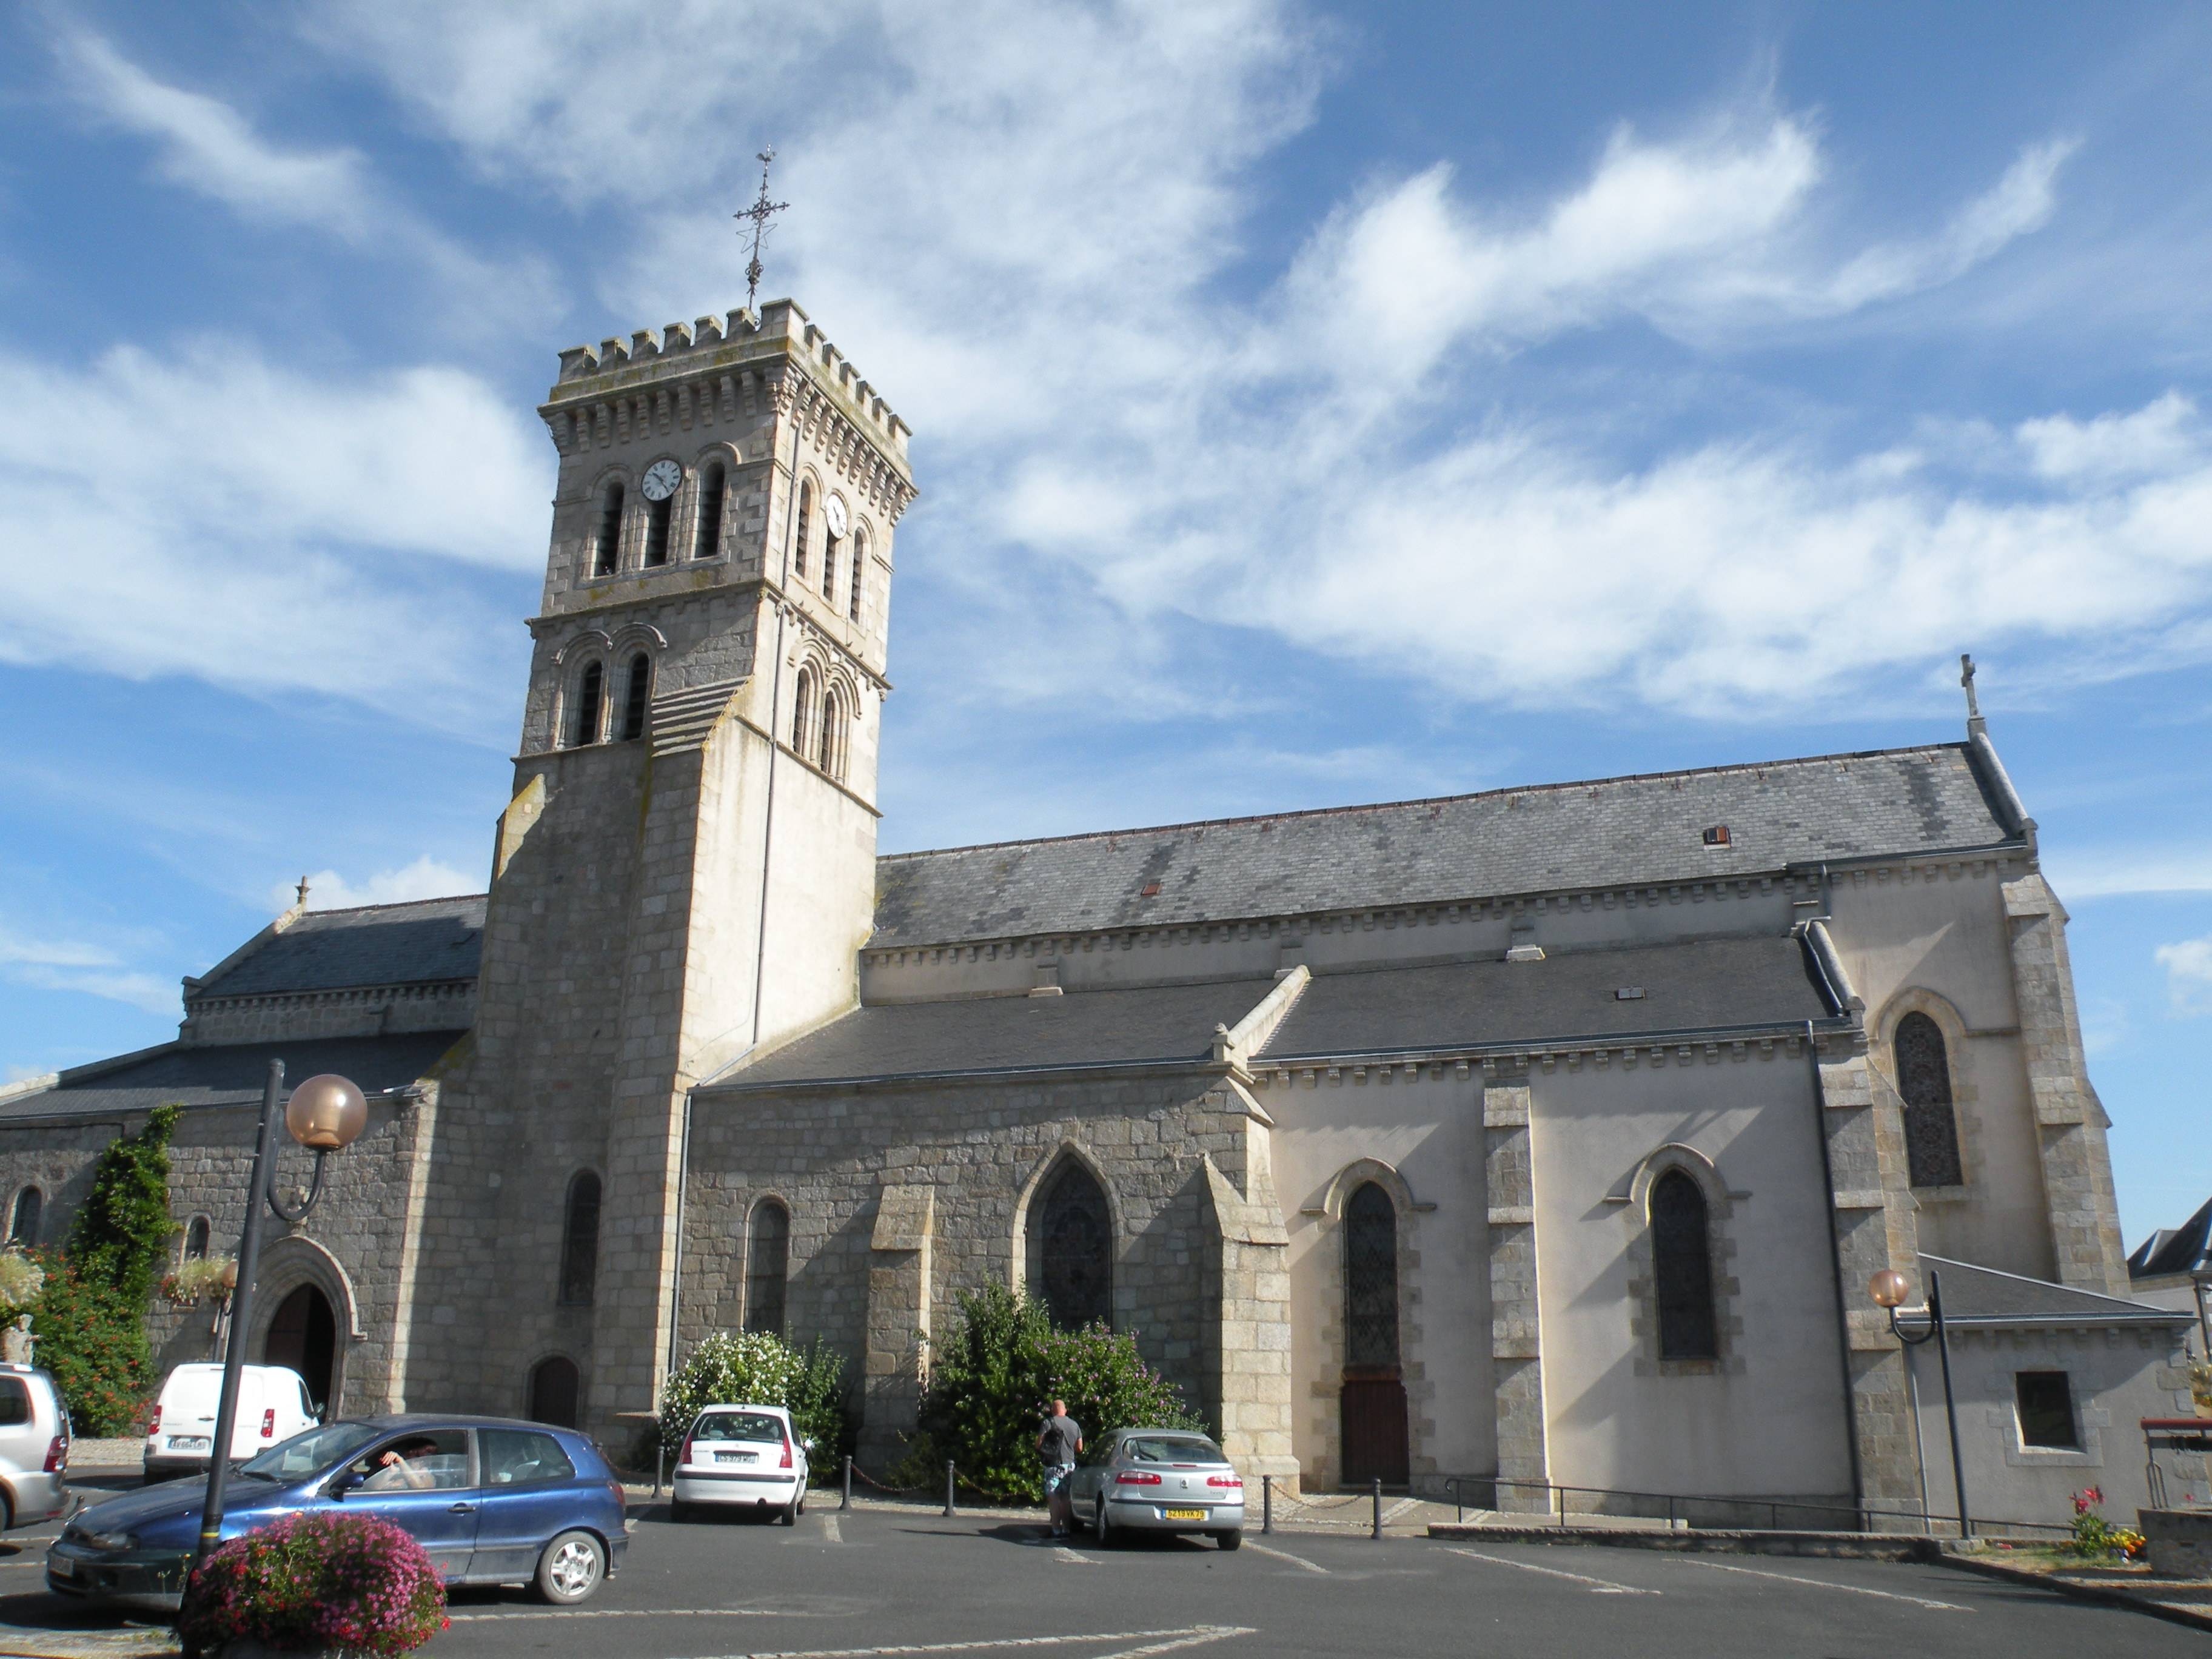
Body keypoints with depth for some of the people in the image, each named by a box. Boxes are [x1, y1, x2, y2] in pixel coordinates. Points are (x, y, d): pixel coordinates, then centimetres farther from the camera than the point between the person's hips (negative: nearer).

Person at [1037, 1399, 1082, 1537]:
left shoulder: (1048, 1423, -7)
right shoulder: (1074, 1425, 7)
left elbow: (1039, 1444, -10)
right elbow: (1079, 1448, 11)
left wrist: (1044, 1452, 11)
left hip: (1053, 1465, -5)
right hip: (1069, 1465, 5)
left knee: (1053, 1498, -2)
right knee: (1067, 1498, 11)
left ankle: (1056, 1530, -7)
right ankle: (1067, 1529, 13)